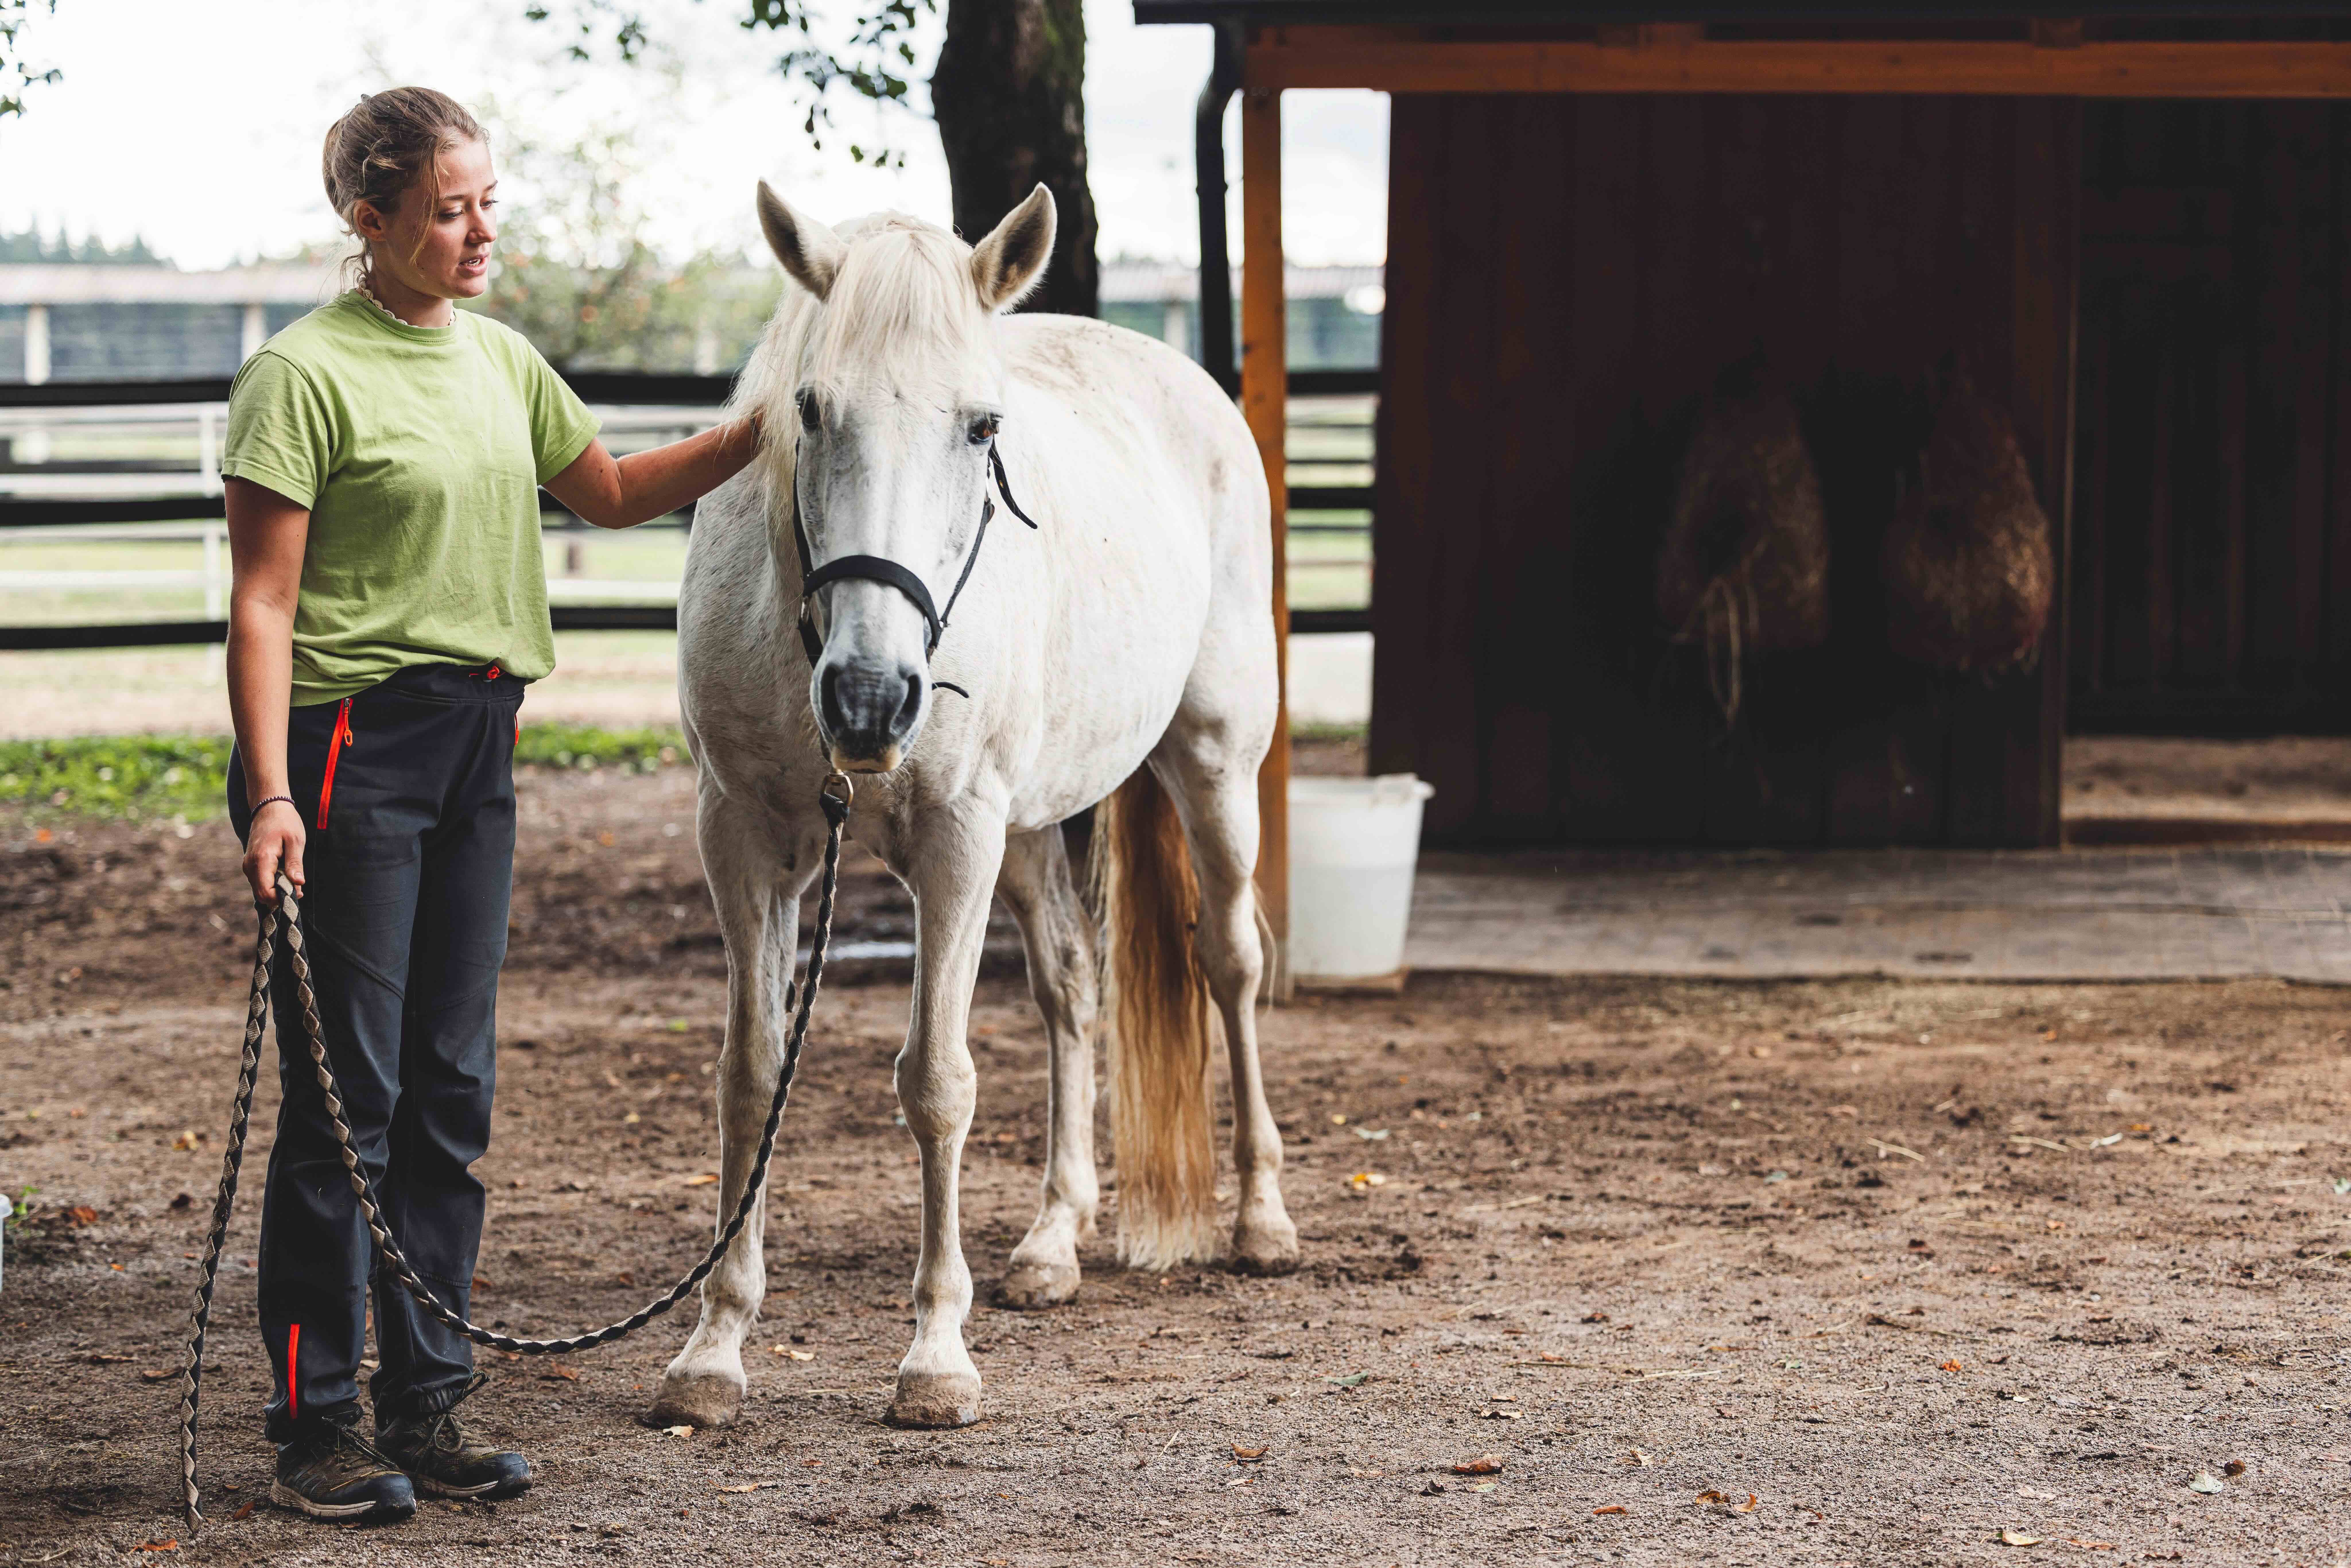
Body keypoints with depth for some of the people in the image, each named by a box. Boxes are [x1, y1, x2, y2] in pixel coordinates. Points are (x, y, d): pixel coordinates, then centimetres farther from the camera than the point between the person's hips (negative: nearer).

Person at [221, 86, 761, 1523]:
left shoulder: (501, 361, 12)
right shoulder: (306, 374, -10)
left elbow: (612, 492, 27)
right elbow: (264, 602, -13)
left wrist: (760, 438, 15)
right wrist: (269, 792, -21)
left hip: (479, 741, 7)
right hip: (352, 741, -7)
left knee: (452, 1088, 10)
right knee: (347, 1089, -4)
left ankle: (428, 1404, 18)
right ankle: (319, 1424, 4)